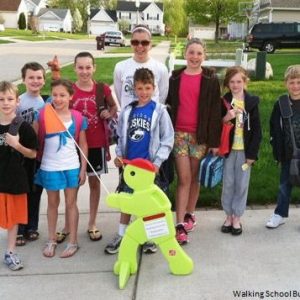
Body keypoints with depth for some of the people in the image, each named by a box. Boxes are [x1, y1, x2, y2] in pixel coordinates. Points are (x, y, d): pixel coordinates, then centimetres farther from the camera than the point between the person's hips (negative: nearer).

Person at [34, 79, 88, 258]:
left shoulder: (78, 118, -4)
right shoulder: (43, 115, -7)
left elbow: (83, 145, 2)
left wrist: (83, 169, 1)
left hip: (72, 167, 0)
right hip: (49, 167, 0)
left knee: (71, 203, 9)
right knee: (53, 203, 14)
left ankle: (73, 242, 19)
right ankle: (52, 240, 28)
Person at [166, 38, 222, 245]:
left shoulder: (211, 80, 0)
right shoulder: (175, 78, 5)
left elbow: (215, 112, -2)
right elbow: (169, 104, 8)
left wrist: (214, 141, -6)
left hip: (200, 134, -1)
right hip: (179, 133, 1)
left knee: (195, 177, 9)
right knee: (184, 178, -3)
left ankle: (189, 215, 28)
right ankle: (180, 225, -2)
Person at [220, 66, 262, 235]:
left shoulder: (252, 101, -1)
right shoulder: (223, 102, 0)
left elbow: (257, 130, -1)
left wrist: (252, 153, -6)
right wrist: (226, 118, -19)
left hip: (245, 150, -1)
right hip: (228, 149, 1)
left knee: (242, 185, 5)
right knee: (228, 184, 8)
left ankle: (237, 218, 17)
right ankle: (229, 216, 22)